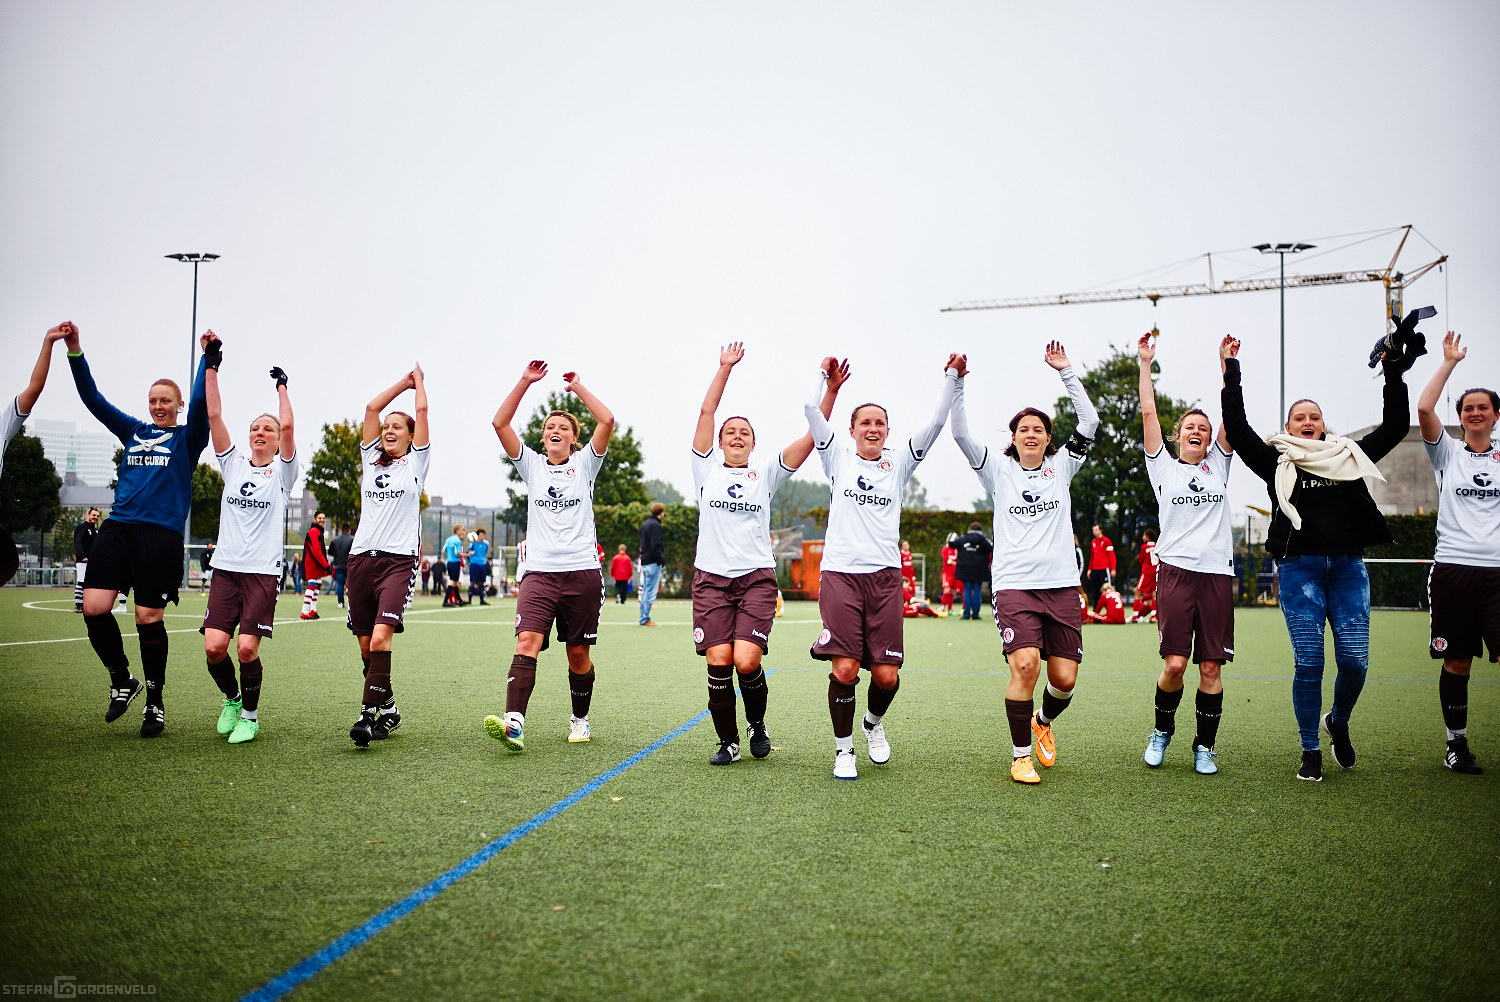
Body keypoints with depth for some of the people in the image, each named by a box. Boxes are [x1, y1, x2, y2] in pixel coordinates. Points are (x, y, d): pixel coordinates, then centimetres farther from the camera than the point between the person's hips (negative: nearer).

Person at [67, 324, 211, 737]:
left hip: (161, 534, -4)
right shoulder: (133, 431, 18)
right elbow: (92, 399, 13)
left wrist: (210, 358, -21)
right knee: (93, 607, -9)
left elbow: (201, 402, -8)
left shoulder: (187, 438, 8)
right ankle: (122, 681, 13)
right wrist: (75, 351, 2)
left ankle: (155, 703, 10)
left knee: (149, 618, -4)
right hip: (117, 528, 4)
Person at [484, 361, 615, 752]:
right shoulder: (532, 465, 12)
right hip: (541, 572, 0)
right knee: (527, 642, -19)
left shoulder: (584, 464, 8)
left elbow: (607, 421, -7)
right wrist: (525, 381, -2)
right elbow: (500, 423, 1)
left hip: (583, 572, 0)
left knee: (578, 653, 7)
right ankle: (514, 723, -31)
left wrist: (577, 387, 1)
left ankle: (580, 719, 27)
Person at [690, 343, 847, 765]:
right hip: (711, 577, 1)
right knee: (718, 661, -10)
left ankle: (757, 723, 13)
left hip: (757, 577, 0)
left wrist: (831, 391, -7)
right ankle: (728, 741, 9)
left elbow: (813, 435, 2)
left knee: (746, 662, -16)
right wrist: (725, 367, 2)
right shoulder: (707, 470, 11)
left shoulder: (766, 474, 10)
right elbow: (706, 412, 5)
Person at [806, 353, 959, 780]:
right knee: (844, 669, -12)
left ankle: (874, 723, 29)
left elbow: (936, 423, 7)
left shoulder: (898, 464, 14)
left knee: (886, 675, -4)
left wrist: (951, 377, 4)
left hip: (885, 575, 2)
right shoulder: (839, 459, 11)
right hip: (840, 573, -1)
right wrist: (825, 375, 15)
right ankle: (844, 749, 7)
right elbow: (811, 410, 5)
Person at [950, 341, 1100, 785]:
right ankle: (1020, 755, -6)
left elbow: (1089, 421, 6)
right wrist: (957, 384, -8)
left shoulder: (1061, 466, 13)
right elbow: (961, 434, 0)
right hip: (1014, 584, -2)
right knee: (1025, 664, -22)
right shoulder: (999, 469, 9)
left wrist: (1066, 372, 4)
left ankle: (1043, 721, 33)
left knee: (1064, 678, -2)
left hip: (1062, 584, 3)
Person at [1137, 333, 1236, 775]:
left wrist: (1227, 362, 6)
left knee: (1211, 667, 0)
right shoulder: (1163, 465, 11)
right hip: (1177, 570, -2)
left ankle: (1205, 747, 12)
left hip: (1217, 573, 2)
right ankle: (1162, 730, 15)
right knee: (1174, 663, -9)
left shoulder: (1218, 465, 17)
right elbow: (1148, 413, 5)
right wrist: (1145, 364, 4)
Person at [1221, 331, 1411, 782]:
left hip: (1348, 567, 2)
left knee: (1354, 660, -5)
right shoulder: (1277, 461, 8)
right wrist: (1231, 375, 0)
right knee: (1308, 661, -7)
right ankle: (1310, 752, 5)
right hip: (1299, 567, -2)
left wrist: (1394, 376, 15)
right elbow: (1237, 428, 0)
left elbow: (1395, 426, 17)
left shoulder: (1349, 457, 15)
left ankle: (1338, 721, 26)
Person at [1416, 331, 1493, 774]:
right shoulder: (1448, 454, 9)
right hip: (1453, 567, 0)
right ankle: (1456, 743, 16)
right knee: (1456, 662, 4)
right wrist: (1449, 361, 2)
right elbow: (1424, 408, -4)